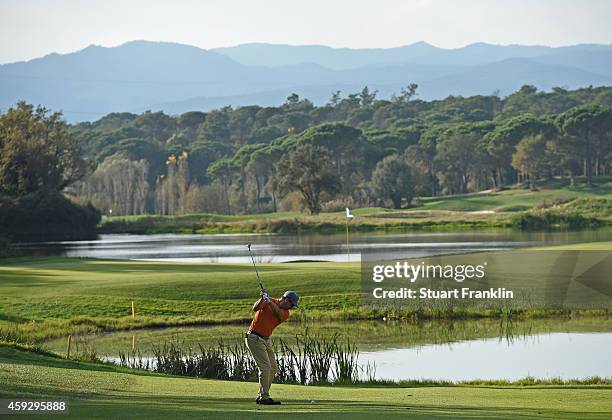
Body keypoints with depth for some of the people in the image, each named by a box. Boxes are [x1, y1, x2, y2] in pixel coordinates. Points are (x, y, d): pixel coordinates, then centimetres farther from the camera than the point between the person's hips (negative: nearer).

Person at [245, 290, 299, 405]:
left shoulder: (285, 314, 2)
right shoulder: (267, 302, -6)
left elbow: (277, 311, -20)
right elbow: (255, 308, -23)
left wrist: (269, 301, -36)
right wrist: (262, 299, -40)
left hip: (266, 339, 7)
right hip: (254, 338, -7)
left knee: (273, 368, 10)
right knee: (265, 367, -15)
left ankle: (261, 396, 19)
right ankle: (264, 397, -12)